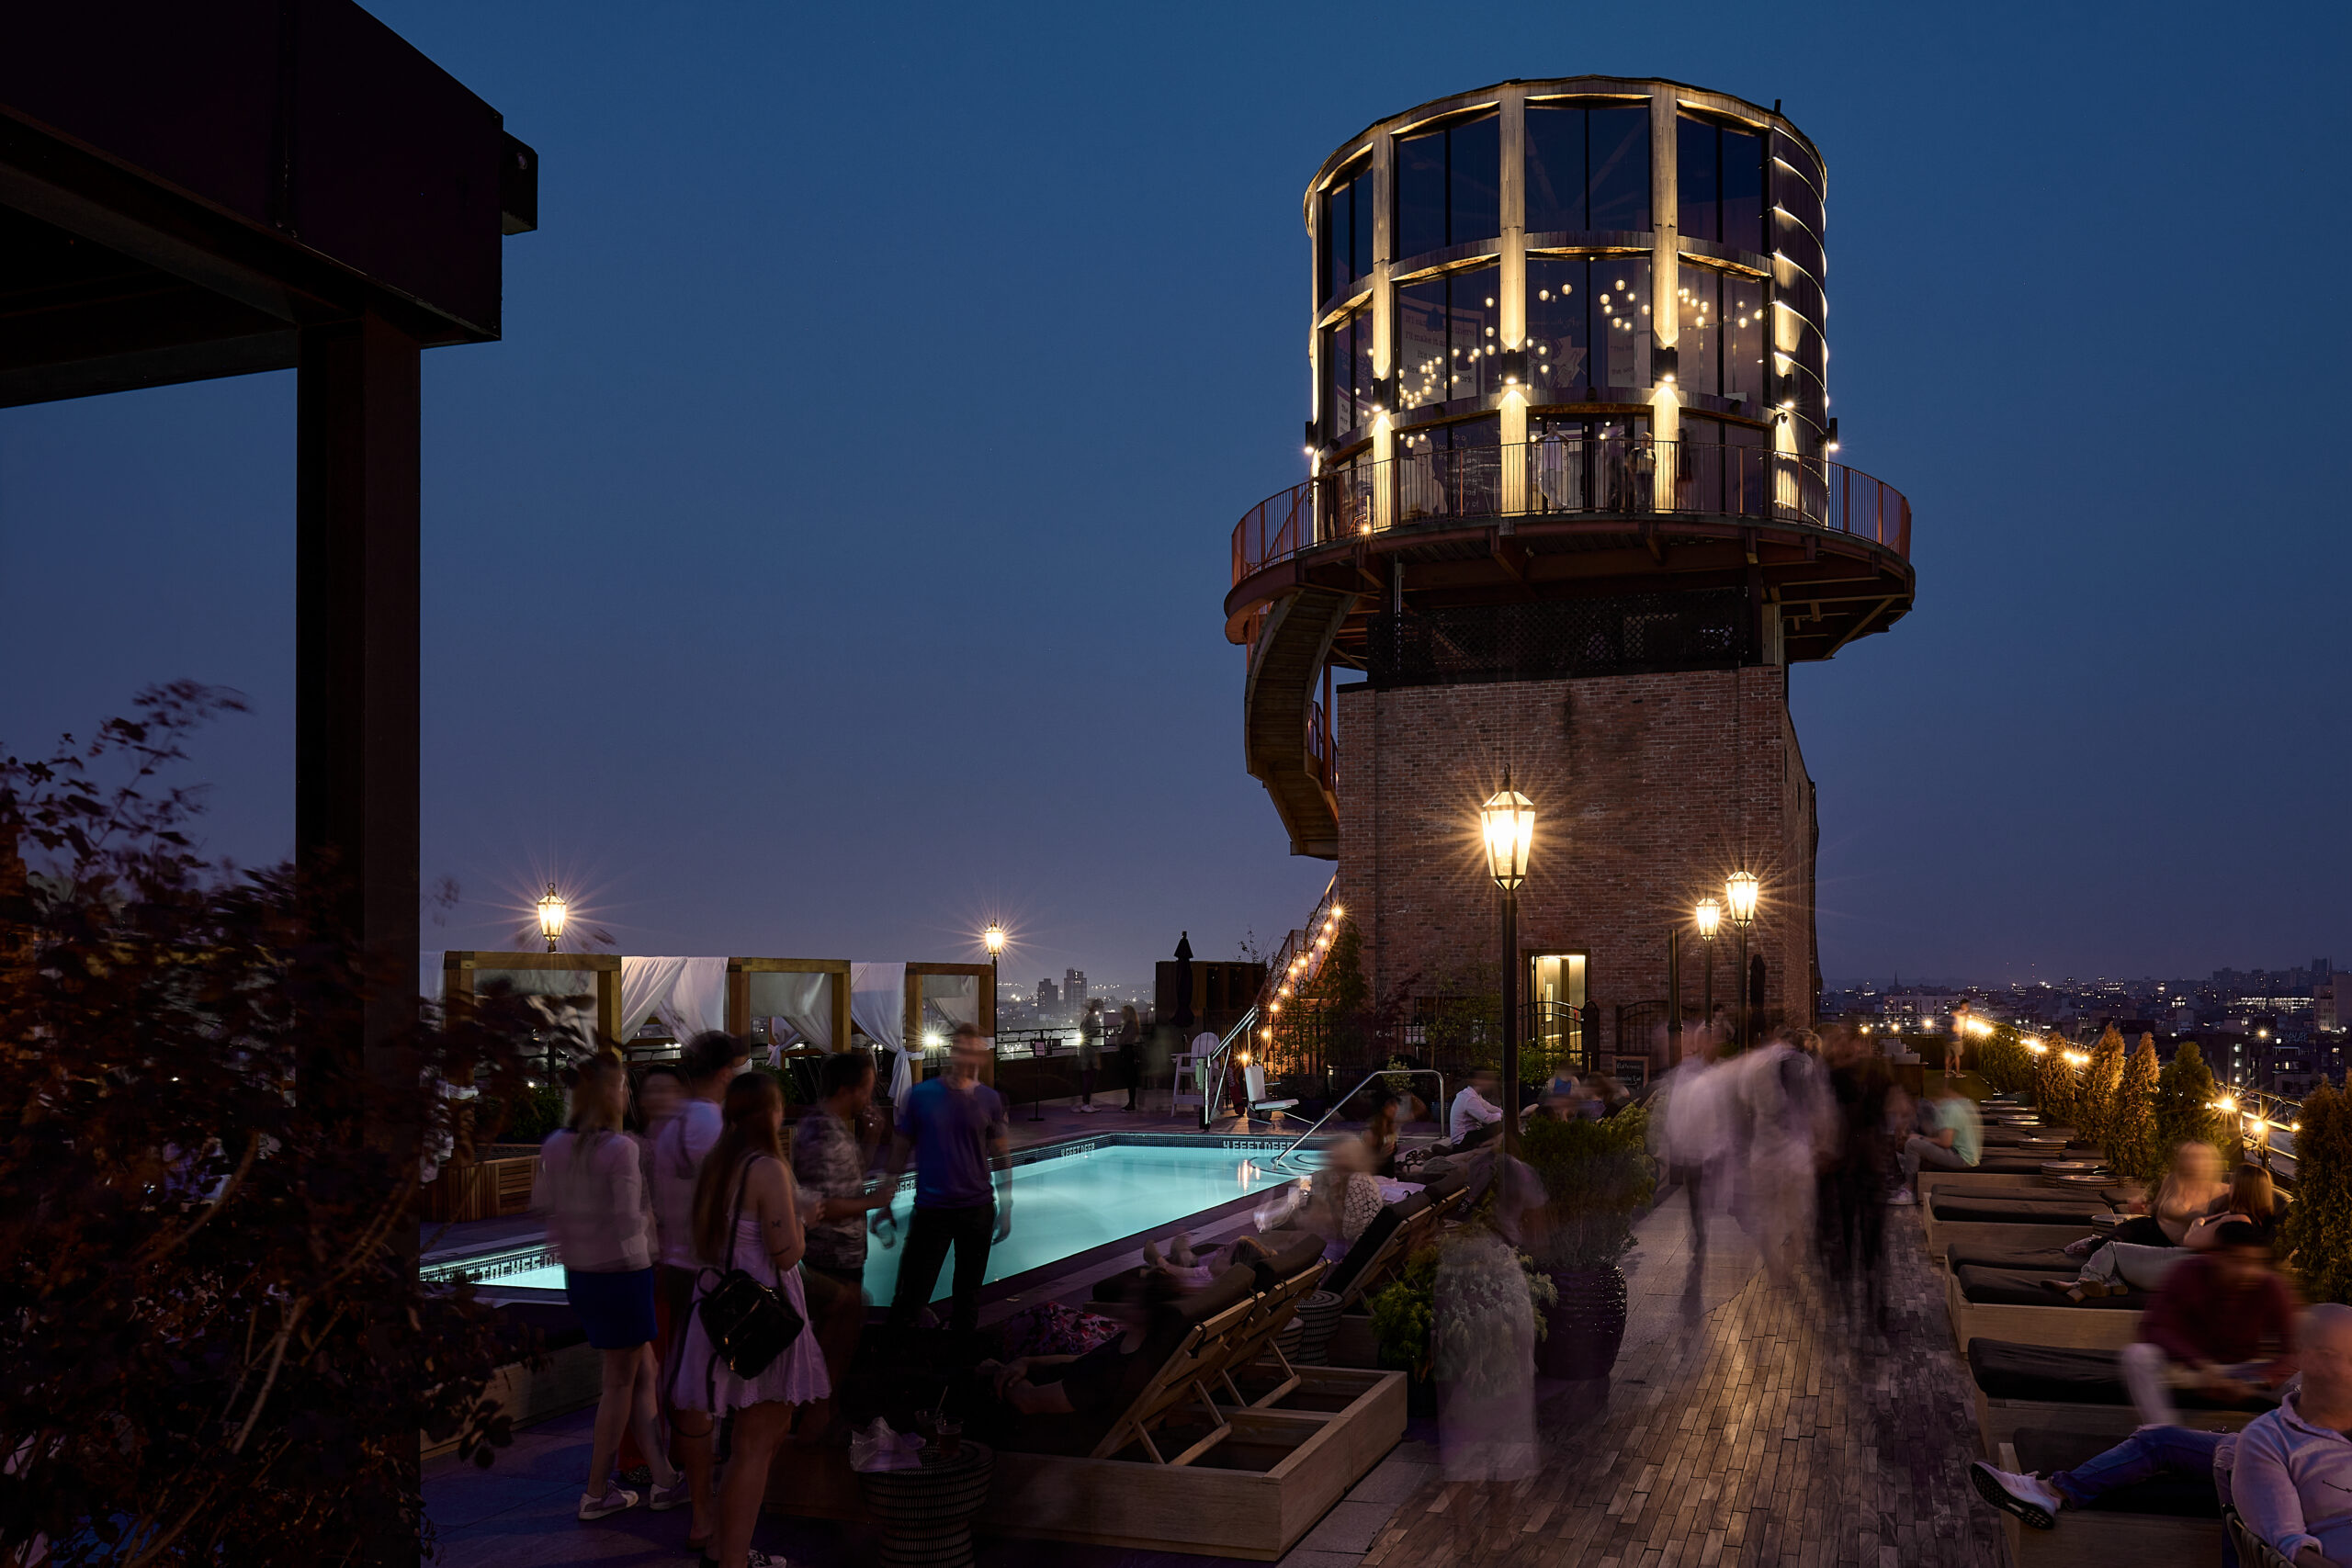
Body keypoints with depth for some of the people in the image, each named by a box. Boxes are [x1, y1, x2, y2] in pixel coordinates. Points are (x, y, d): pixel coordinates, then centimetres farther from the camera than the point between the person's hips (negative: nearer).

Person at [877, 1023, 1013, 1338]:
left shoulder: (989, 1100, 0)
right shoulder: (921, 1095, -4)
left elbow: (1001, 1157, 6)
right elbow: (900, 1152, 2)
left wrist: (1006, 1209, 5)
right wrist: (884, 1204, 2)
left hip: (977, 1210, 2)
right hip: (931, 1210, -2)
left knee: (968, 1294, 12)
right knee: (911, 1294, -4)